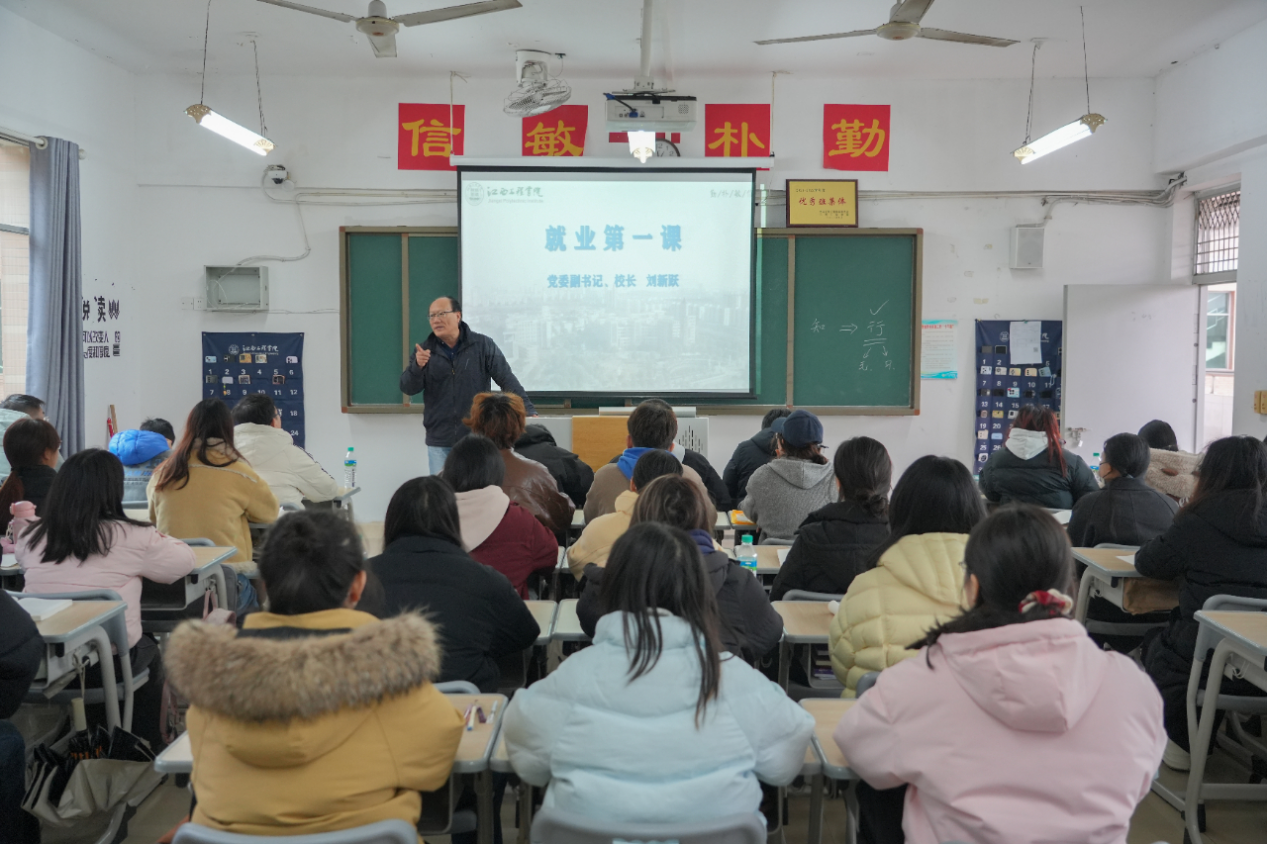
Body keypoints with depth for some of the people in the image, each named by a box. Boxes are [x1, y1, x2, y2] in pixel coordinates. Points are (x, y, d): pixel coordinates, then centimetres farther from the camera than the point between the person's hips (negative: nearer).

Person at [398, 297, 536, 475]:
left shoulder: (483, 345, -2)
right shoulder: (424, 349, 4)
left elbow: (507, 379, -4)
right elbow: (407, 388, 0)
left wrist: (528, 411, -14)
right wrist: (417, 366, -20)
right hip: (439, 441, 2)